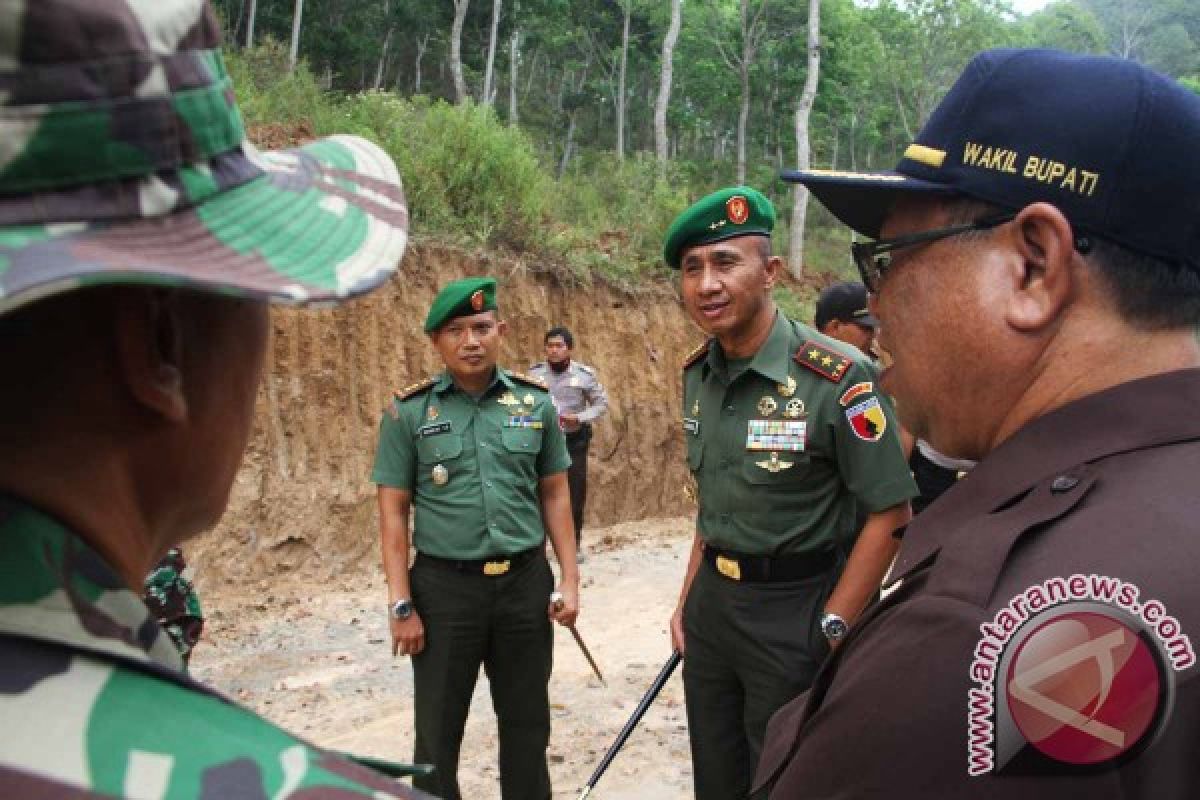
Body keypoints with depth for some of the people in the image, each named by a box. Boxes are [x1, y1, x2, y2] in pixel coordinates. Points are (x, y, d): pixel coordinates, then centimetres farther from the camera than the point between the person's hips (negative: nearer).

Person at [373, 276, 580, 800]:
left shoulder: (536, 402, 2)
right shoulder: (408, 412, -4)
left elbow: (555, 495, 8)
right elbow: (393, 513, -3)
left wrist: (569, 579, 2)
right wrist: (401, 605, -8)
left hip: (526, 582, 2)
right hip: (444, 587, -2)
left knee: (527, 725, 14)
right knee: (438, 731, 10)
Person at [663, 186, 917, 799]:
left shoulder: (836, 377, -20)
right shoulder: (697, 375, 2)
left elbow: (889, 514, -16)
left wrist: (830, 633, -16)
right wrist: (688, 599, 11)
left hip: (794, 609, -6)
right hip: (712, 603, 6)